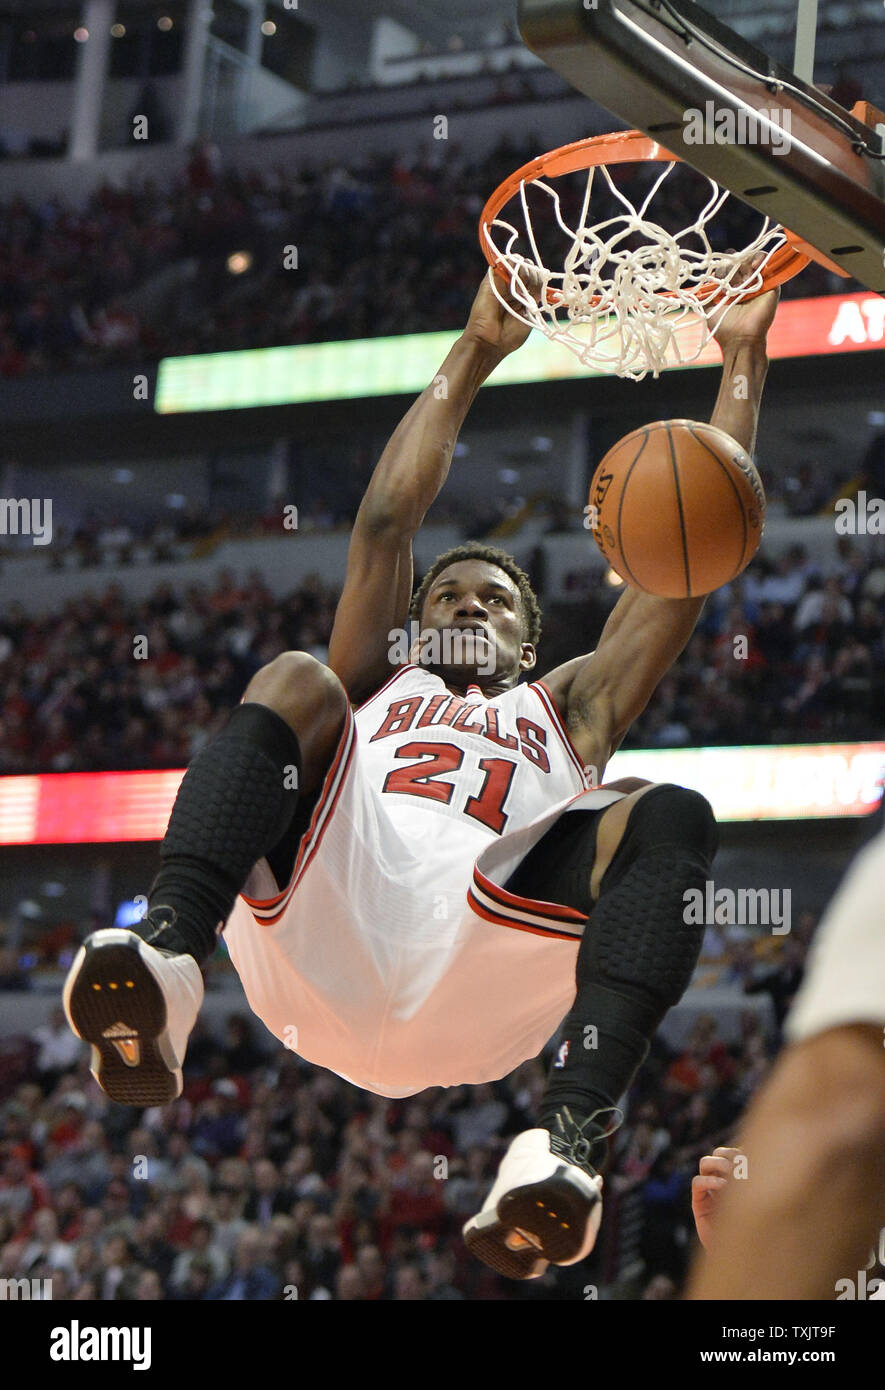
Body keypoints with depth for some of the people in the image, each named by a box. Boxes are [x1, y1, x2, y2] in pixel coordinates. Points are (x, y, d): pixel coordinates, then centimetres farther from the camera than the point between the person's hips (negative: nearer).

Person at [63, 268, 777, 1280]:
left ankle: (569, 1135, -46)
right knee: (293, 683, -15)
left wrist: (742, 358, 34)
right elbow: (385, 521, 29)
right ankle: (162, 957, -43)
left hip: (471, 985, 0)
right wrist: (473, 357, 33)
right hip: (316, 952, 0)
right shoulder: (375, 685, 39)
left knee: (666, 816, -22)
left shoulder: (568, 710, 39)